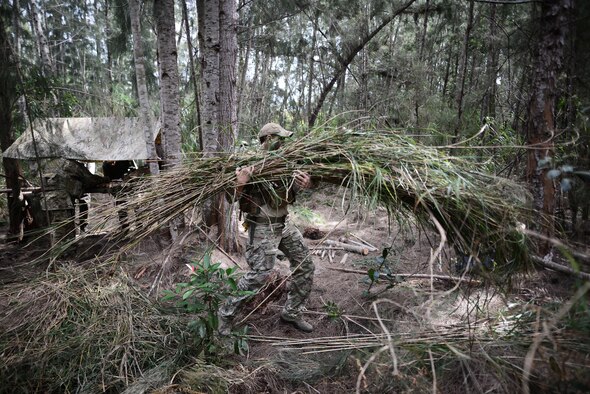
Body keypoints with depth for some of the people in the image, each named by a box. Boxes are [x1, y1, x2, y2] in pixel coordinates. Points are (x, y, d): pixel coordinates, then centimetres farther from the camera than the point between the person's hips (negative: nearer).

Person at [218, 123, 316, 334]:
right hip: (262, 227, -7)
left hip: (284, 224, 7)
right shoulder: (249, 164, -13)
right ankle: (226, 313, 16)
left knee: (305, 266, 8)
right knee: (258, 275, -7)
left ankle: (292, 312, 25)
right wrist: (239, 184, -36)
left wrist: (306, 183, -22)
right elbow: (233, 199, -13)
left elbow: (291, 194, 2)